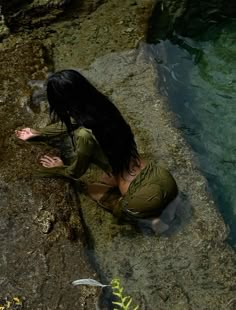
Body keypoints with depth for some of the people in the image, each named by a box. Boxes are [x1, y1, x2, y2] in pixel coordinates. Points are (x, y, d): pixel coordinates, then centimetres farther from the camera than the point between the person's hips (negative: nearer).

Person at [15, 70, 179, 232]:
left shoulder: (84, 135, -20)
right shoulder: (102, 106, 2)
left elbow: (75, 173, 1)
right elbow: (70, 125, 23)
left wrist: (58, 168, 23)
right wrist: (37, 132, 34)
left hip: (150, 195, -7)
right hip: (164, 177, 7)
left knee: (93, 190, 21)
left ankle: (152, 214, 9)